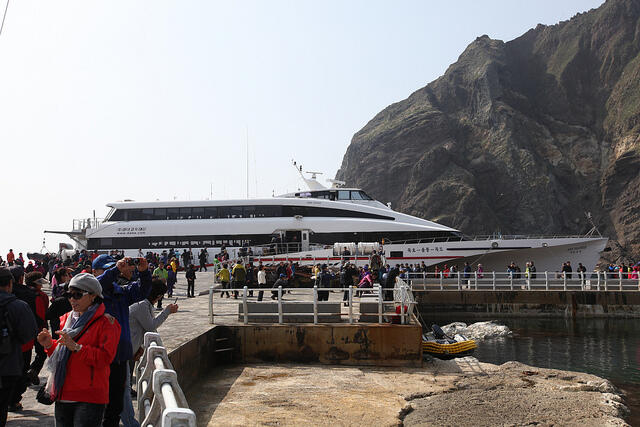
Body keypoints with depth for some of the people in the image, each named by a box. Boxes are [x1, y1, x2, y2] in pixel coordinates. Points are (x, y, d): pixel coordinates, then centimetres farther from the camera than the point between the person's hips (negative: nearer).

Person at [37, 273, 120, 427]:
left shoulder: (105, 323, -8)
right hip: (63, 396, 7)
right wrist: (49, 345, 4)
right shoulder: (67, 319, 15)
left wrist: (76, 347, -24)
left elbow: (105, 358, -17)